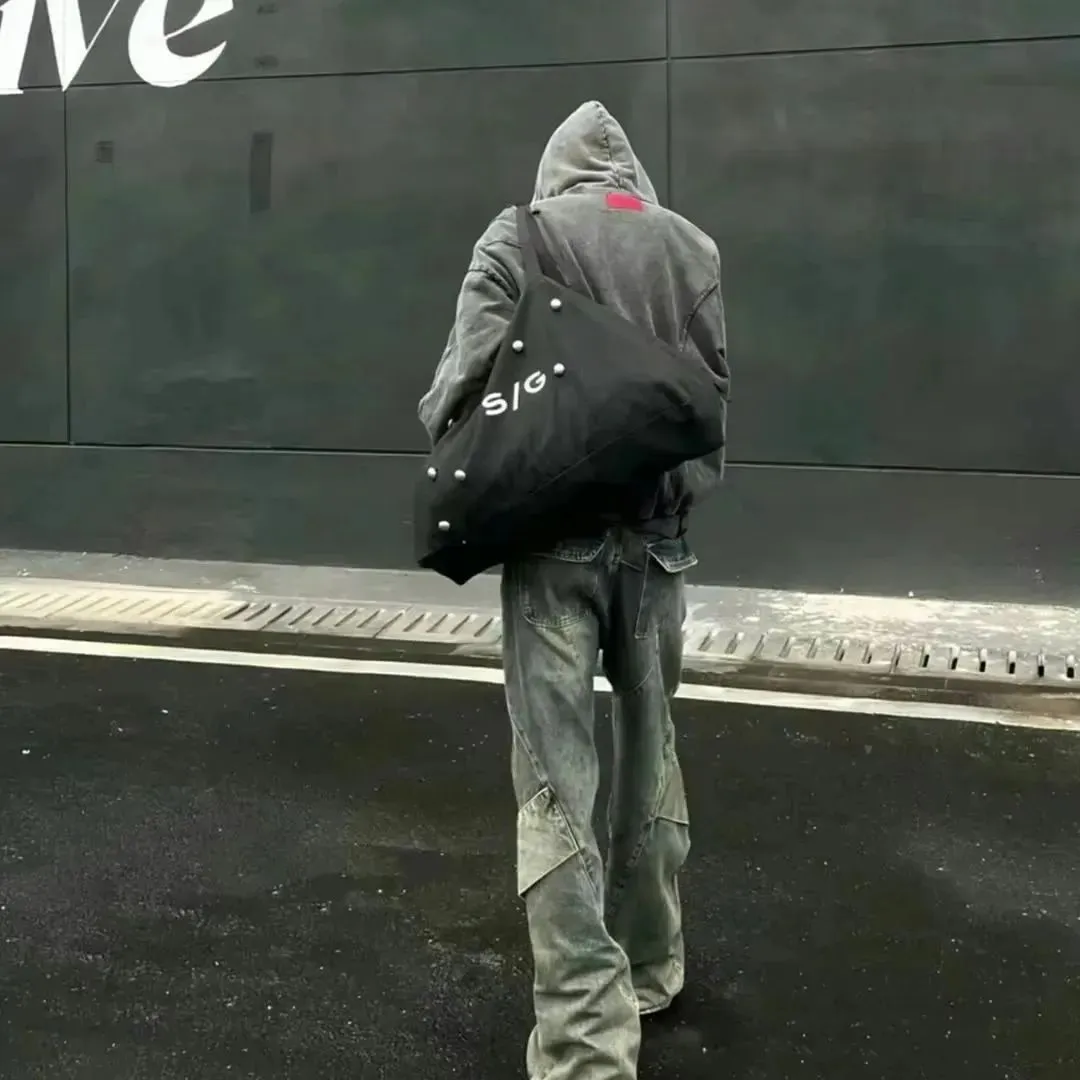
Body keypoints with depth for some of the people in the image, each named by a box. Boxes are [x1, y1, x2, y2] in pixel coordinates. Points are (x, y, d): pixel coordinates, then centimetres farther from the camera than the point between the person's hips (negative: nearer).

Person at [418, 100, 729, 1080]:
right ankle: (650, 966, 34)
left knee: (556, 780, -1)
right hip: (656, 534, 3)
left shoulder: (518, 235, -1)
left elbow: (466, 374, -12)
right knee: (649, 752, 19)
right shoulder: (692, 246, 7)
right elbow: (715, 395, 7)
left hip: (551, 532, -3)